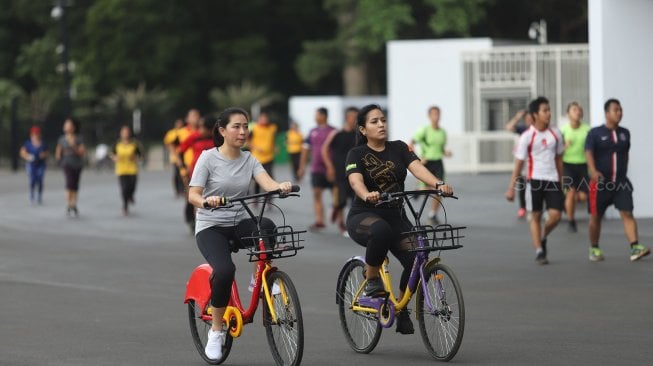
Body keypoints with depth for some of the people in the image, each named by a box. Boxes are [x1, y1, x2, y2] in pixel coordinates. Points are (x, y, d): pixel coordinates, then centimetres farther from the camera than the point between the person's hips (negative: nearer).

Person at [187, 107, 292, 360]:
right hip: (211, 227, -3)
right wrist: (207, 201, -36)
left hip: (239, 224, 3)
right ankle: (216, 330, -9)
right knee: (225, 270, -31)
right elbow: (193, 195, -13)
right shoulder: (209, 158, -6)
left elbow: (267, 183, -13)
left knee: (267, 227, -33)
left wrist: (281, 187, -37)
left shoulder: (249, 160, 5)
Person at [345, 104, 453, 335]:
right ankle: (372, 280, -16)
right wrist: (367, 195, -46)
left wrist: (438, 184, -31)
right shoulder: (357, 154, -4)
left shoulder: (398, 148, 6)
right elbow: (356, 181, -23)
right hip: (363, 217, -4)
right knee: (381, 230, -40)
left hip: (396, 217, 4)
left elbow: (417, 168, -11)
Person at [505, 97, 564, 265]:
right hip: (535, 180, -3)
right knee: (536, 216, 2)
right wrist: (511, 188, -6)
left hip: (552, 180, 3)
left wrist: (561, 181, 16)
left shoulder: (555, 134, 6)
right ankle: (539, 251, 10)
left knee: (555, 215, -7)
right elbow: (518, 164, -4)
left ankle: (543, 238, 21)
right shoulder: (527, 137, -6)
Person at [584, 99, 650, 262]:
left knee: (627, 213, -11)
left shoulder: (624, 133, 10)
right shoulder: (595, 133, -4)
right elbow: (589, 152, -15)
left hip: (621, 182, 3)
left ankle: (635, 248, -20)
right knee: (596, 217, 6)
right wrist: (593, 171, -31)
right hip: (601, 182, -3)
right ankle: (594, 249, 22)